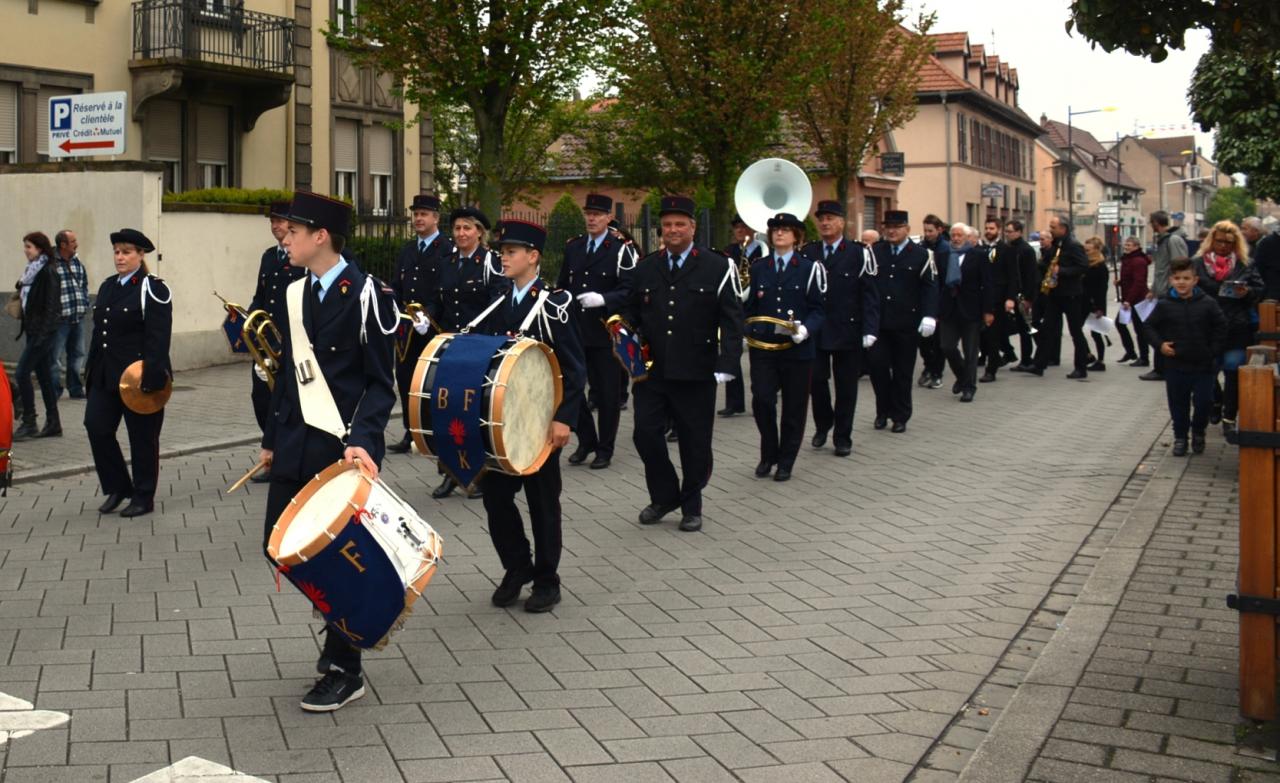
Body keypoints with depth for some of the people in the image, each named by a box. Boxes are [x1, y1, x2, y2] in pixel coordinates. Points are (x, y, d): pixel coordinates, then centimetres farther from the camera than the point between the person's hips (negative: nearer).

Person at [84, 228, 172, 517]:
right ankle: (117, 487, 17)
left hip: (138, 375, -7)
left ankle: (143, 497, 15)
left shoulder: (153, 289, -9)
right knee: (96, 426, 0)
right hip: (106, 375, 7)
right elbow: (99, 331, 17)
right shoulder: (107, 287, 14)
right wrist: (91, 369, 13)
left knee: (142, 436, 2)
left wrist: (152, 375, -21)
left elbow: (158, 338, -15)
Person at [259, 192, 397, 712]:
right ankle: (341, 619, 32)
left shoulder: (366, 295, -11)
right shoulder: (293, 293, 11)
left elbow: (380, 383, -11)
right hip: (296, 446, 7)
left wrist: (362, 440, -24)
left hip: (344, 450, -7)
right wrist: (273, 438, 17)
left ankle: (345, 672, 17)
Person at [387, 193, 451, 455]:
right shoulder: (406, 250, 17)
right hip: (408, 328, 6)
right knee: (405, 379, 6)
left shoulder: (448, 250, -5)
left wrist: (431, 317, -19)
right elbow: (396, 286, 17)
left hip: (435, 329, -6)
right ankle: (410, 435, 15)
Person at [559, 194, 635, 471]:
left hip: (605, 333, -4)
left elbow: (629, 290, -12)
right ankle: (586, 440, 23)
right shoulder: (572, 247, 11)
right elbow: (562, 285, 16)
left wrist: (603, 299, -27)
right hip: (573, 331, 5)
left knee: (607, 393, 4)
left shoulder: (621, 249, -5)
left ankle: (605, 449, 16)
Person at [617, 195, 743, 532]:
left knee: (695, 441, 6)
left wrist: (726, 365, -14)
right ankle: (664, 496, 22)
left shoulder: (719, 268, -2)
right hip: (651, 370, 3)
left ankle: (691, 506, 25)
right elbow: (630, 312, 19)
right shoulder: (644, 268, 10)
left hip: (695, 373, -3)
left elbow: (732, 321, -5)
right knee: (646, 433, 0)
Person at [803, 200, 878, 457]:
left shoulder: (859, 253, -2)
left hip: (848, 331, -2)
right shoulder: (806, 253, 6)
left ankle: (842, 437, 17)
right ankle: (822, 425, 25)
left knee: (846, 385, 5)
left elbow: (869, 294, -5)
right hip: (815, 330, 2)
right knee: (816, 380, 1)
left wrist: (870, 329, -13)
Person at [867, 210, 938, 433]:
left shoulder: (921, 255, 0)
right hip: (878, 321, 2)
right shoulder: (874, 252, 6)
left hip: (906, 323, -1)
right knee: (876, 364, -2)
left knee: (903, 371, 7)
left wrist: (929, 316, -15)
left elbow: (930, 287, -3)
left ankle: (900, 416, 19)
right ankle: (883, 410, 18)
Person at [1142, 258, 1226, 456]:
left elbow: (1221, 327, 4)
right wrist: (1159, 345, -8)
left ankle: (1198, 432, 28)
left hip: (1203, 365, 0)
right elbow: (1149, 326, 5)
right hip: (1175, 365, 0)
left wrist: (1214, 350, -2)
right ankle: (1180, 437, 23)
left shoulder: (1207, 304, -5)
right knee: (1178, 403, 8)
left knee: (1203, 402, 4)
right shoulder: (1164, 305, -5)